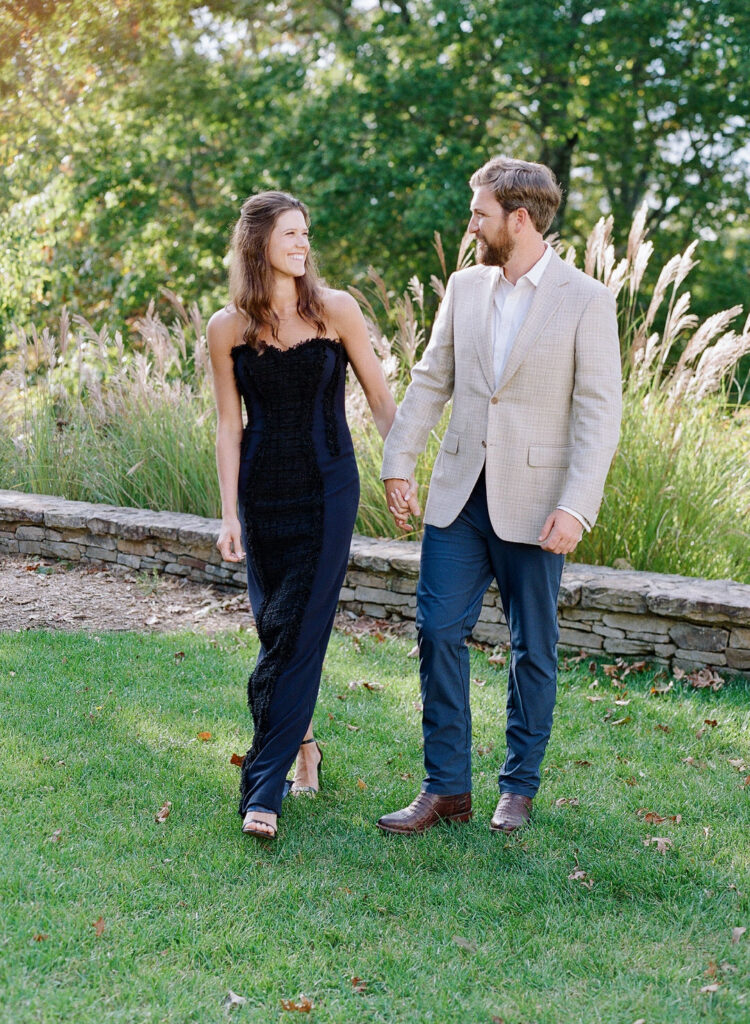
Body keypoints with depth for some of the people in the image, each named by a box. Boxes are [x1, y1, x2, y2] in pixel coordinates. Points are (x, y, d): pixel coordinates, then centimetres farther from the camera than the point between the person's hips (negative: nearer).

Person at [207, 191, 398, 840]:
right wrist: (230, 513, -2)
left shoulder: (335, 310, -3)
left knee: (299, 633, -8)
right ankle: (305, 746, 30)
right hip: (262, 493, 2)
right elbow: (230, 425, 3)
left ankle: (264, 790, -6)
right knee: (276, 629, 8)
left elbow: (382, 401, 3)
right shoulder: (227, 329, 1)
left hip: (328, 490, -2)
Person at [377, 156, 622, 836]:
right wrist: (398, 463, 4)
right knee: (439, 630, 0)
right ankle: (446, 789, 10)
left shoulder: (586, 299, -7)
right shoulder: (465, 288, 9)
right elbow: (431, 382, 13)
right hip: (459, 494, 4)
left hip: (535, 504, -4)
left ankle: (519, 787, 22)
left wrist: (576, 505, -19)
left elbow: (600, 411, -11)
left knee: (533, 648, 7)